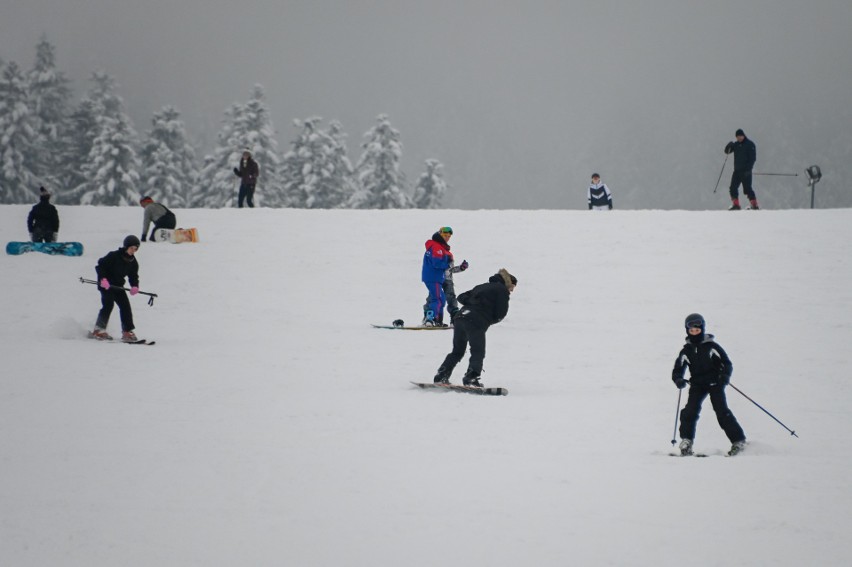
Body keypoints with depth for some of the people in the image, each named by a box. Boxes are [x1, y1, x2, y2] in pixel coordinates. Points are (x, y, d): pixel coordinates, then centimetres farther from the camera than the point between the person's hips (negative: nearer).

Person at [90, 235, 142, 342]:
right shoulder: (114, 256, -17)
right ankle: (99, 330, -16)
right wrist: (103, 279, -29)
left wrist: (135, 286, -11)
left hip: (118, 285, 6)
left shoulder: (133, 262, 2)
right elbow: (100, 266, -16)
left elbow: (133, 276, 10)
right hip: (105, 284, -6)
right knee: (108, 304, -20)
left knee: (125, 305, -4)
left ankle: (127, 332, 2)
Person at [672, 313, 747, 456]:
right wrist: (678, 380, -16)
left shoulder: (711, 346, -3)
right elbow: (677, 370, 6)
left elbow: (727, 363, -1)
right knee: (690, 410, -14)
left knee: (722, 411, -14)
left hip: (715, 383, -3)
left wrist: (725, 376, -20)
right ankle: (686, 441, -1)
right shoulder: (686, 351, 5)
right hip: (697, 384, 3)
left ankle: (738, 441, -9)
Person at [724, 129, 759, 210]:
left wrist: (748, 168, -18)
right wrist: (729, 146, -12)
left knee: (747, 188, -10)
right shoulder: (736, 144, 13)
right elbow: (727, 151, 10)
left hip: (746, 171, -6)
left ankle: (754, 205, -7)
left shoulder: (750, 144, -4)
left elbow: (753, 158, -8)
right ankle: (736, 205, 4)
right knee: (733, 188, -1)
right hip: (737, 170, 6)